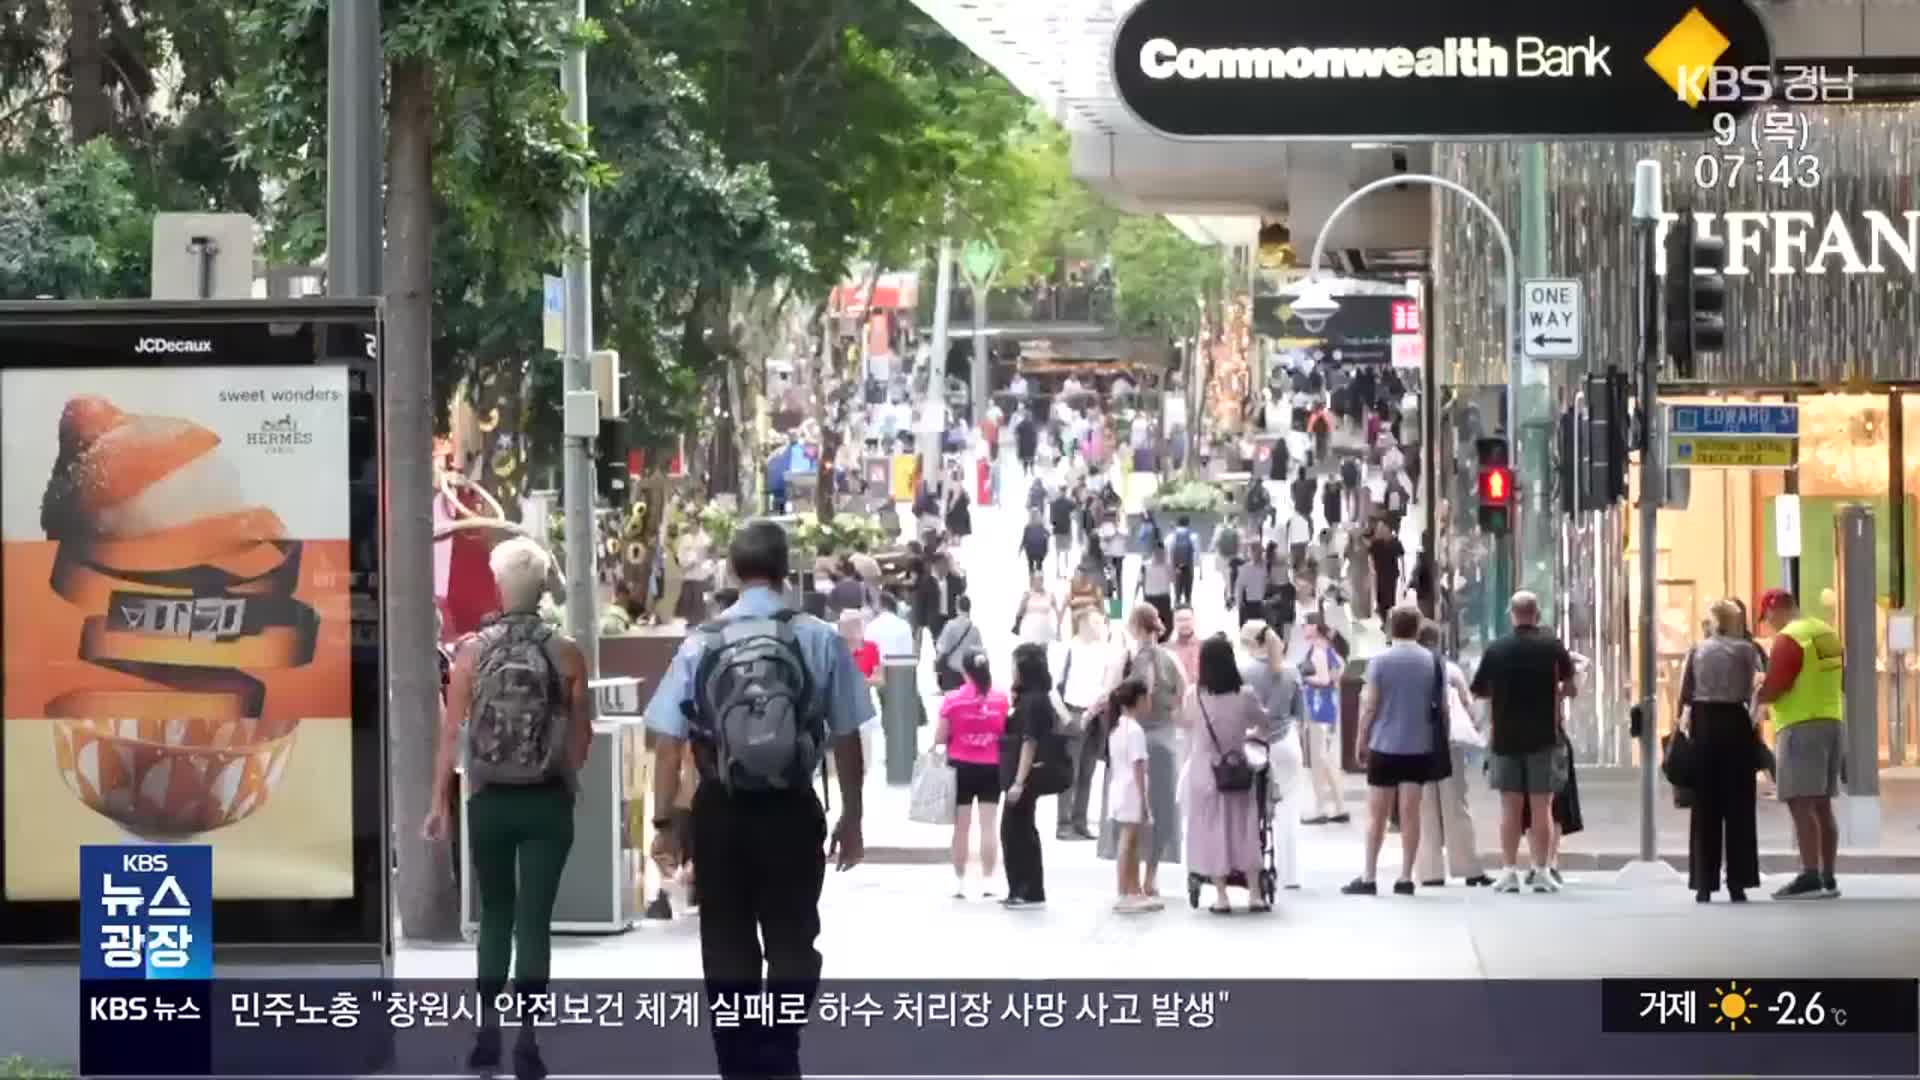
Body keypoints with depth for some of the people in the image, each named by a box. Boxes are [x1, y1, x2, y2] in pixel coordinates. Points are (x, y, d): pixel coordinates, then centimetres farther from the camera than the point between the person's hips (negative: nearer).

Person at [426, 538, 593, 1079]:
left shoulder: (472, 650, -4)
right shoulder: (566, 654, -5)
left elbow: (451, 732, -5)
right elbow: (582, 736, 1)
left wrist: (440, 801, 1)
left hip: (490, 801, 1)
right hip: (547, 802, -1)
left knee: (496, 915, 17)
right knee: (534, 920, 1)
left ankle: (488, 1034, 15)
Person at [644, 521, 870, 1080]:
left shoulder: (700, 644, -2)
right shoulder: (820, 640, -4)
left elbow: (668, 741, -3)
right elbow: (846, 739, -1)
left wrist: (664, 823, 5)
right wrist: (851, 819, 11)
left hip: (720, 810, 1)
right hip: (792, 809, -1)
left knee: (727, 945, 11)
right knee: (792, 941, 10)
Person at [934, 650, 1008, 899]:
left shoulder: (952, 699, -9)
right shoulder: (1001, 699, -3)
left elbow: (939, 738, -7)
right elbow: (1008, 733, 4)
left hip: (962, 766, -1)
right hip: (991, 767, 1)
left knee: (962, 827, 6)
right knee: (989, 825, 5)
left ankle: (960, 882, 9)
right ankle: (987, 881, 4)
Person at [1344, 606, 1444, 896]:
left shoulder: (1380, 661, -7)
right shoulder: (1433, 662, 1)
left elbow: (1370, 705, -8)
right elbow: (1441, 704, 4)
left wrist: (1360, 740, 3)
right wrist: (1439, 744, 14)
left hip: (1384, 745, -2)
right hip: (1419, 747, 2)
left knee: (1377, 814, 4)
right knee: (1410, 813, 4)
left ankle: (1368, 878, 4)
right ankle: (1406, 878, 3)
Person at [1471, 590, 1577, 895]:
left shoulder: (1495, 650, -1)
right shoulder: (1552, 647, -4)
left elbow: (1479, 692, 6)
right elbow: (1571, 687, 0)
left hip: (1505, 738, 1)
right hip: (1543, 737, -1)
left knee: (1510, 808, 6)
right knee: (1541, 807, 3)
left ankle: (1509, 872, 3)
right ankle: (1540, 872, 1)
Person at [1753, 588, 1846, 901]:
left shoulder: (1788, 639, -13)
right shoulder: (1828, 632, 14)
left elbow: (1771, 690, -18)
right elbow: (1842, 684, 22)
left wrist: (1751, 697, 0)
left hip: (1801, 727, -9)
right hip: (1832, 723, 9)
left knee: (1801, 805, -11)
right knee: (1822, 805, 12)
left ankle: (1810, 877, -19)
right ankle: (1827, 878, 13)